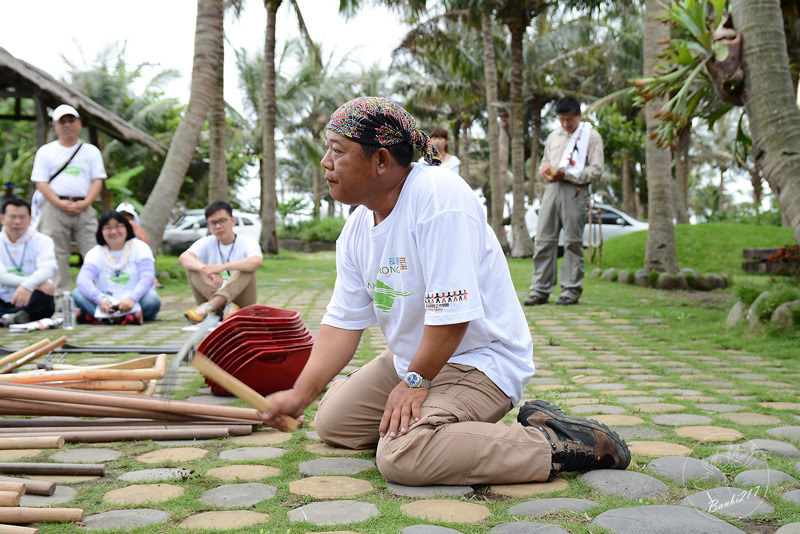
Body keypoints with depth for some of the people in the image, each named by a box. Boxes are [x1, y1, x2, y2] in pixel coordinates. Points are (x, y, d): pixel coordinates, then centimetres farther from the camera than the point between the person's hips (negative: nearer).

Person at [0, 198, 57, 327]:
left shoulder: (42, 241, 3)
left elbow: (47, 269, -17)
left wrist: (27, 286, -40)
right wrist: (36, 284, -26)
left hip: (30, 302, -1)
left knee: (45, 297, -34)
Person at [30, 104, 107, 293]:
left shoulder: (91, 151, 15)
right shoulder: (46, 151, 12)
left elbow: (98, 180, 7)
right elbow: (41, 182, 4)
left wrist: (85, 203, -10)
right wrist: (59, 203, -12)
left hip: (84, 208, 0)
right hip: (55, 208, 0)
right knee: (56, 254, -2)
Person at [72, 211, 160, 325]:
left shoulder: (140, 248, 2)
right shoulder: (95, 253, 5)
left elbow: (147, 279, -13)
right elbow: (83, 280, -13)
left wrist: (132, 299, -33)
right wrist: (101, 300, -33)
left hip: (135, 301, -2)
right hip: (107, 301, 2)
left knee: (152, 300, -33)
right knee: (77, 293, -22)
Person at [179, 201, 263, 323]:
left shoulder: (247, 243, -1)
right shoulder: (206, 243, 7)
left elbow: (257, 261, -26)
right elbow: (184, 257, -15)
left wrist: (222, 267, -37)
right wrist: (207, 270, -36)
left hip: (241, 299, -2)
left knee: (247, 267, -24)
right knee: (192, 266, -14)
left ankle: (209, 306, -40)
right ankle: (227, 306, -33)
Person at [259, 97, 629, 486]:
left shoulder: (438, 195, -25)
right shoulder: (356, 228, 3)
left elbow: (451, 312, -28)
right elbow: (343, 322, 2)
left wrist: (415, 382, -20)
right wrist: (300, 394, -8)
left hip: (480, 358, -9)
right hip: (412, 359, 9)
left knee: (401, 457, -28)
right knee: (332, 421, 10)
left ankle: (555, 444, -15)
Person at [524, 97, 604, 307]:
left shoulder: (591, 136, 5)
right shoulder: (553, 137, 22)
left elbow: (596, 169, -3)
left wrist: (567, 174, -13)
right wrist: (545, 170, 4)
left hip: (575, 191, -5)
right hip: (552, 189, 5)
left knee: (573, 241, -3)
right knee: (543, 239, -1)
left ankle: (571, 290, 5)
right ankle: (540, 289, 4)